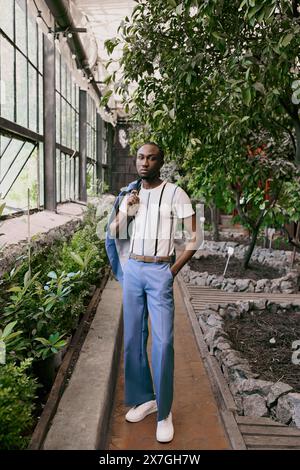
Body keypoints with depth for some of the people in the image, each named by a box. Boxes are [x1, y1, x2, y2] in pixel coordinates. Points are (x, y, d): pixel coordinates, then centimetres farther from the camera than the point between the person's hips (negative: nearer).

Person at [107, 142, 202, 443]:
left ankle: (164, 412, 10)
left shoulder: (175, 194, -7)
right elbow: (114, 234, 8)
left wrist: (172, 272, -7)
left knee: (163, 342, -6)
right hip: (132, 270, 5)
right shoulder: (130, 195, 9)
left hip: (159, 273, -5)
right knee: (133, 338, 9)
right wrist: (124, 209, -8)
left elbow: (194, 238, -7)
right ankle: (144, 398, 26)